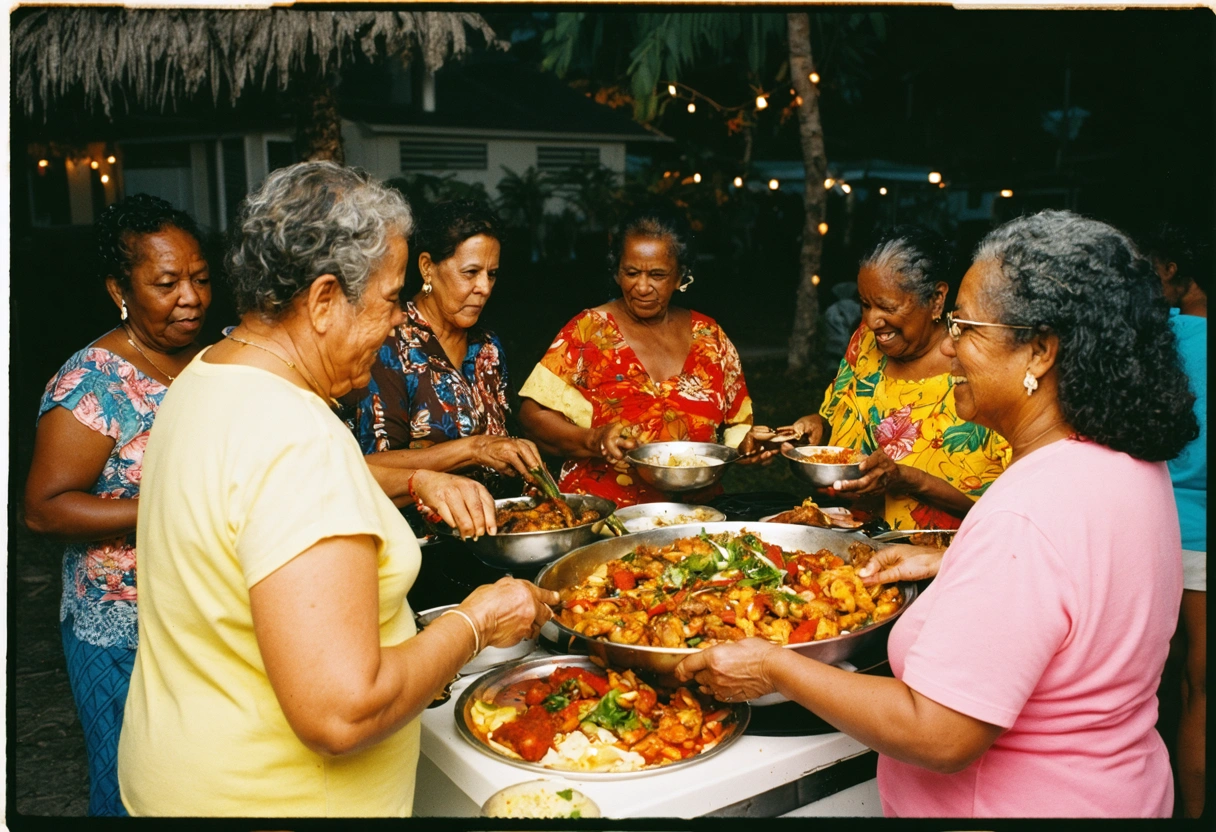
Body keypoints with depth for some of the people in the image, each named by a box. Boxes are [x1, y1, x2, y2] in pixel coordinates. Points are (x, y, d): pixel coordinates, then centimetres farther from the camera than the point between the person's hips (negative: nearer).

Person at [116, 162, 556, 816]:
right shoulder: (296, 438, -31)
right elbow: (342, 712, -35)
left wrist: (414, 482, 7)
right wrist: (474, 625, -20)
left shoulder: (206, 375, 0)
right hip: (263, 796, -9)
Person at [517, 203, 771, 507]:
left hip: (694, 514, 4)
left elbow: (736, 424, 19)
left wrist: (748, 446, -3)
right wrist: (594, 441, -16)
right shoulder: (588, 331, 2)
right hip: (600, 514, -3)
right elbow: (533, 414, -1)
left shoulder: (709, 336, 12)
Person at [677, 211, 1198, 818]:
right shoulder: (1136, 465, -4)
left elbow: (939, 737, -33)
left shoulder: (1025, 521, -34)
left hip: (1021, 802, -9)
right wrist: (947, 565, 6)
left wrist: (774, 668, -24)